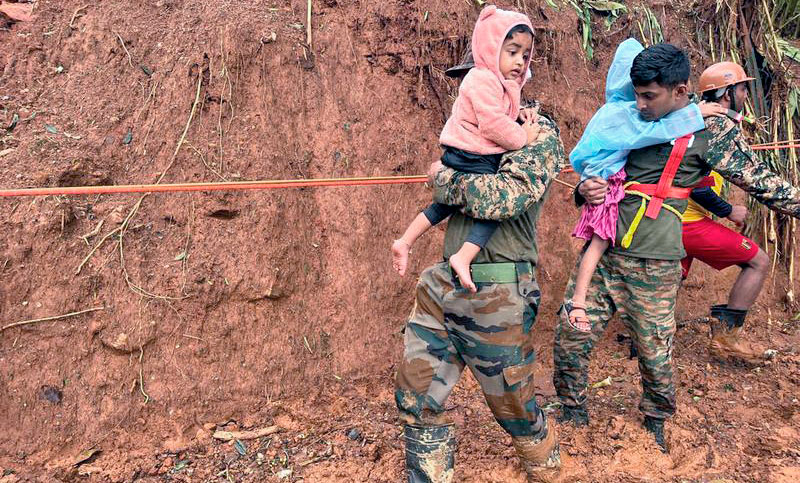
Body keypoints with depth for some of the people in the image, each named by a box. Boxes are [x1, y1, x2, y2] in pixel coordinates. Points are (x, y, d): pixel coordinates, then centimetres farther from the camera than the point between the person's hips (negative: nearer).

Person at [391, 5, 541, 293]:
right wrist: (523, 137, -13)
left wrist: (521, 116, 7)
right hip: (470, 159, -11)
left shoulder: (503, 84, 17)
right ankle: (463, 258, -22)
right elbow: (493, 124, -24)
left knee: (447, 203, 20)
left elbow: (501, 118, 25)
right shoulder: (483, 79, -16)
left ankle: (404, 243, 25)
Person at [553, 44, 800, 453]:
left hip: (651, 265, -4)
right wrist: (585, 190, -2)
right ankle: (572, 415, 26)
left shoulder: (711, 130, -4)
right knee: (570, 335, 4)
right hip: (602, 250, 4)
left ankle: (655, 425, 36)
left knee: (655, 354, 8)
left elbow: (762, 183, 1)